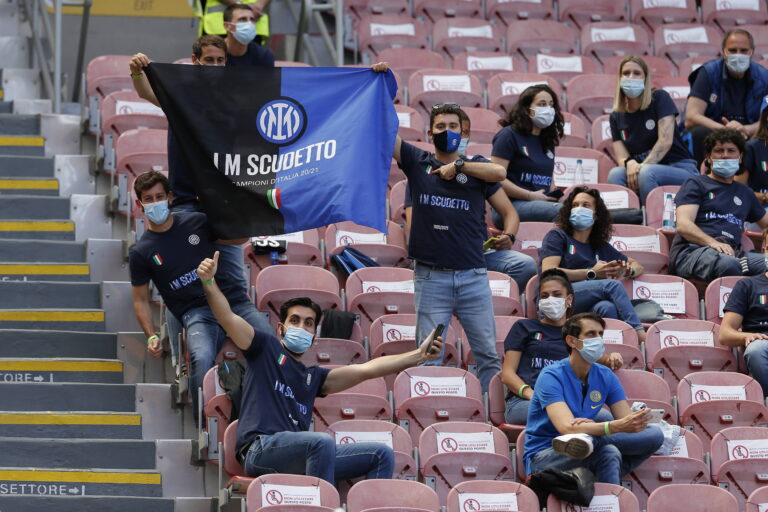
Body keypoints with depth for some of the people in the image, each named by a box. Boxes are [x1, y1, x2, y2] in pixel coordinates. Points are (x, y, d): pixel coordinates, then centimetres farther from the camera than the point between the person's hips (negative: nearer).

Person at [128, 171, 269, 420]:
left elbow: (238, 238, 26)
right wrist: (151, 337, 0)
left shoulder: (197, 222, 15)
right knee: (202, 358, -37)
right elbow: (140, 300, 16)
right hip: (196, 313, -2)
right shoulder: (141, 252, 10)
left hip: (233, 300, 2)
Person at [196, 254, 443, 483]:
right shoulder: (265, 348, 17)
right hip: (261, 448, -7)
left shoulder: (312, 377, 30)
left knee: (382, 454, -1)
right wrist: (209, 282, -17)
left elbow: (366, 369, 26)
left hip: (298, 458, 7)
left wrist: (418, 356, 20)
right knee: (323, 442, -36)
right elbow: (227, 318, 1)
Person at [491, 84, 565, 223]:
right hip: (511, 205, -7)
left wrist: (554, 195, 8)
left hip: (543, 203, 7)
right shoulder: (509, 135, 1)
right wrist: (531, 196, -12)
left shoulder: (547, 141, 23)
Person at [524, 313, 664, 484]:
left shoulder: (606, 376, 7)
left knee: (655, 435, -15)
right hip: (543, 458, -7)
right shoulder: (551, 376, -12)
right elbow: (567, 428, -28)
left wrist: (593, 427, -27)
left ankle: (589, 440, -29)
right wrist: (618, 426, -41)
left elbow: (627, 423, -4)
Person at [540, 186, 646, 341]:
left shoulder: (601, 247, 30)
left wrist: (626, 271, 8)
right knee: (611, 285, -25)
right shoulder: (557, 236, 16)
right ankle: (639, 333, -31)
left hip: (586, 310, 4)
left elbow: (637, 266, 36)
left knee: (607, 307, -33)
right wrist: (592, 273, -2)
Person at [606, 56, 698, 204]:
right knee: (615, 174, -27)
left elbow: (665, 141, -13)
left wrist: (642, 167, -25)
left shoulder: (660, 98, -2)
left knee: (646, 173, -36)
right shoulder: (617, 117, 11)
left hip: (680, 169, -4)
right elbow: (621, 157, 2)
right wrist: (629, 163, -24)